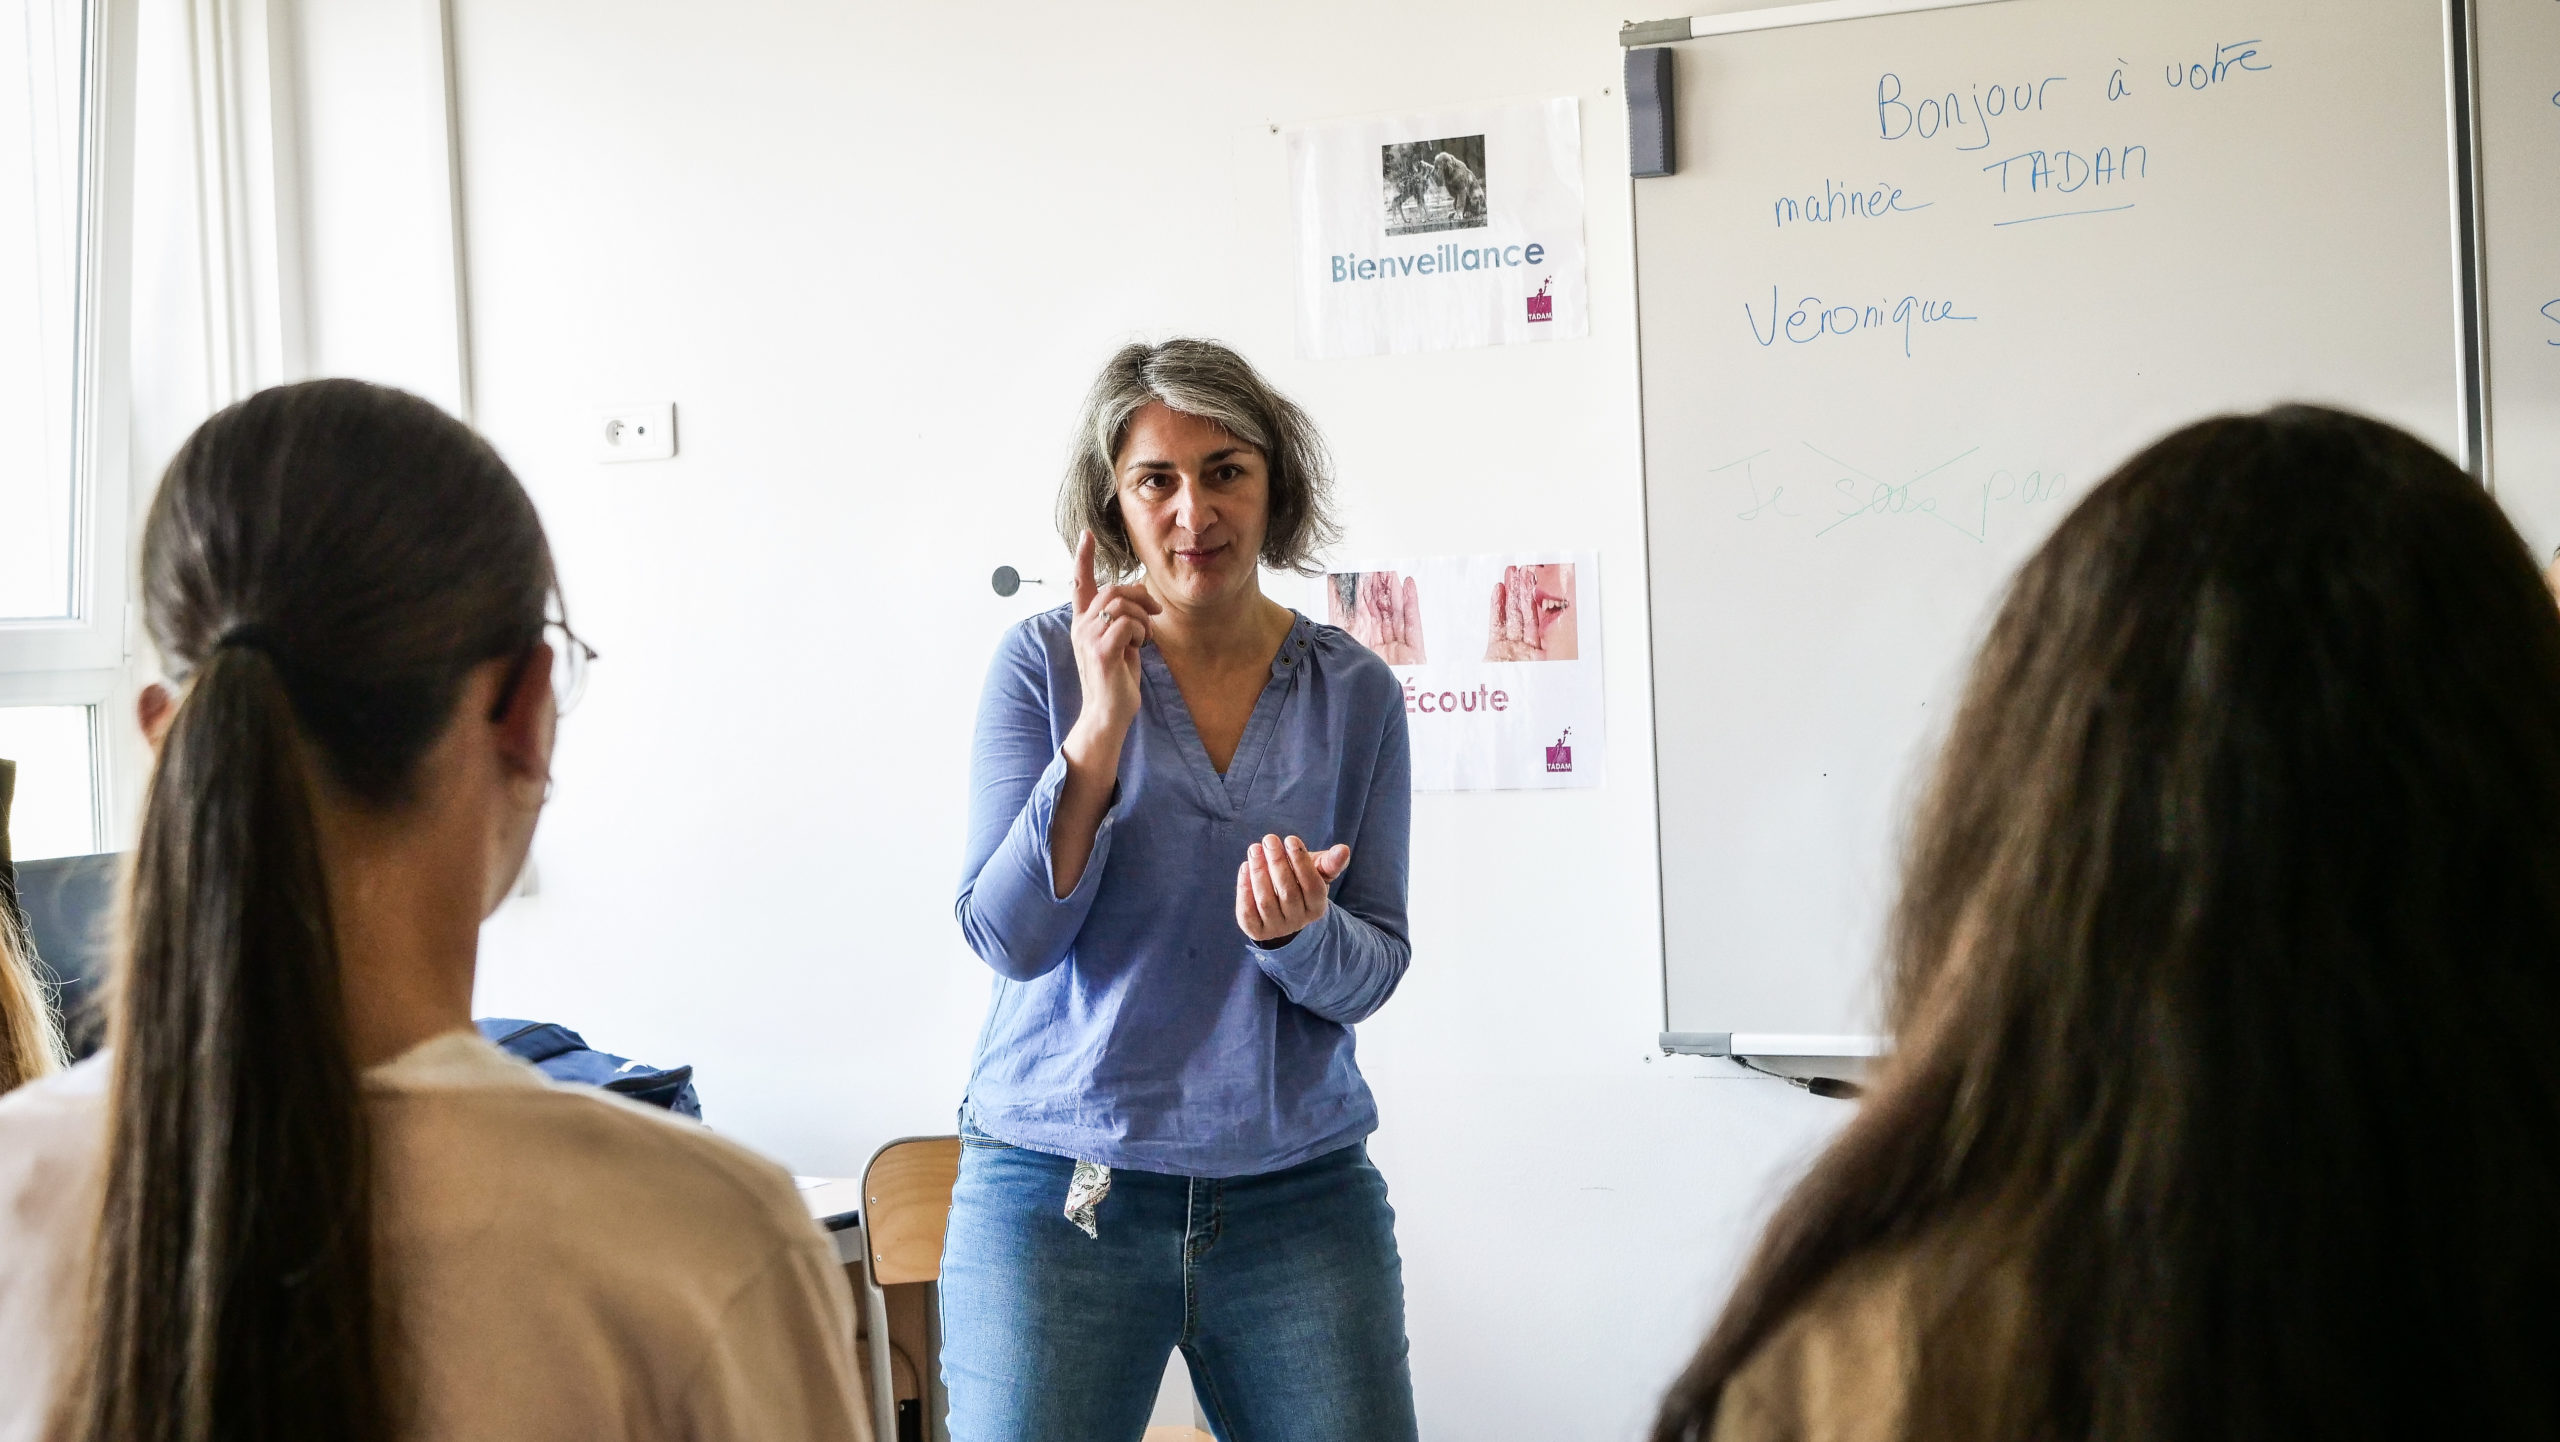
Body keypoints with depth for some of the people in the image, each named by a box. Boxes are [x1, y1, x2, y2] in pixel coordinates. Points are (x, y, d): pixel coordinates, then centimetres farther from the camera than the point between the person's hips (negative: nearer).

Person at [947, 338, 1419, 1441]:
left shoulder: (1354, 692, 3)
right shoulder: (1043, 665, -2)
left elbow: (1373, 974, 4)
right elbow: (1010, 937, -9)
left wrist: (1300, 931, -19)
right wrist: (1100, 727, -19)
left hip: (1301, 1189, 2)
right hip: (1055, 1191, -2)